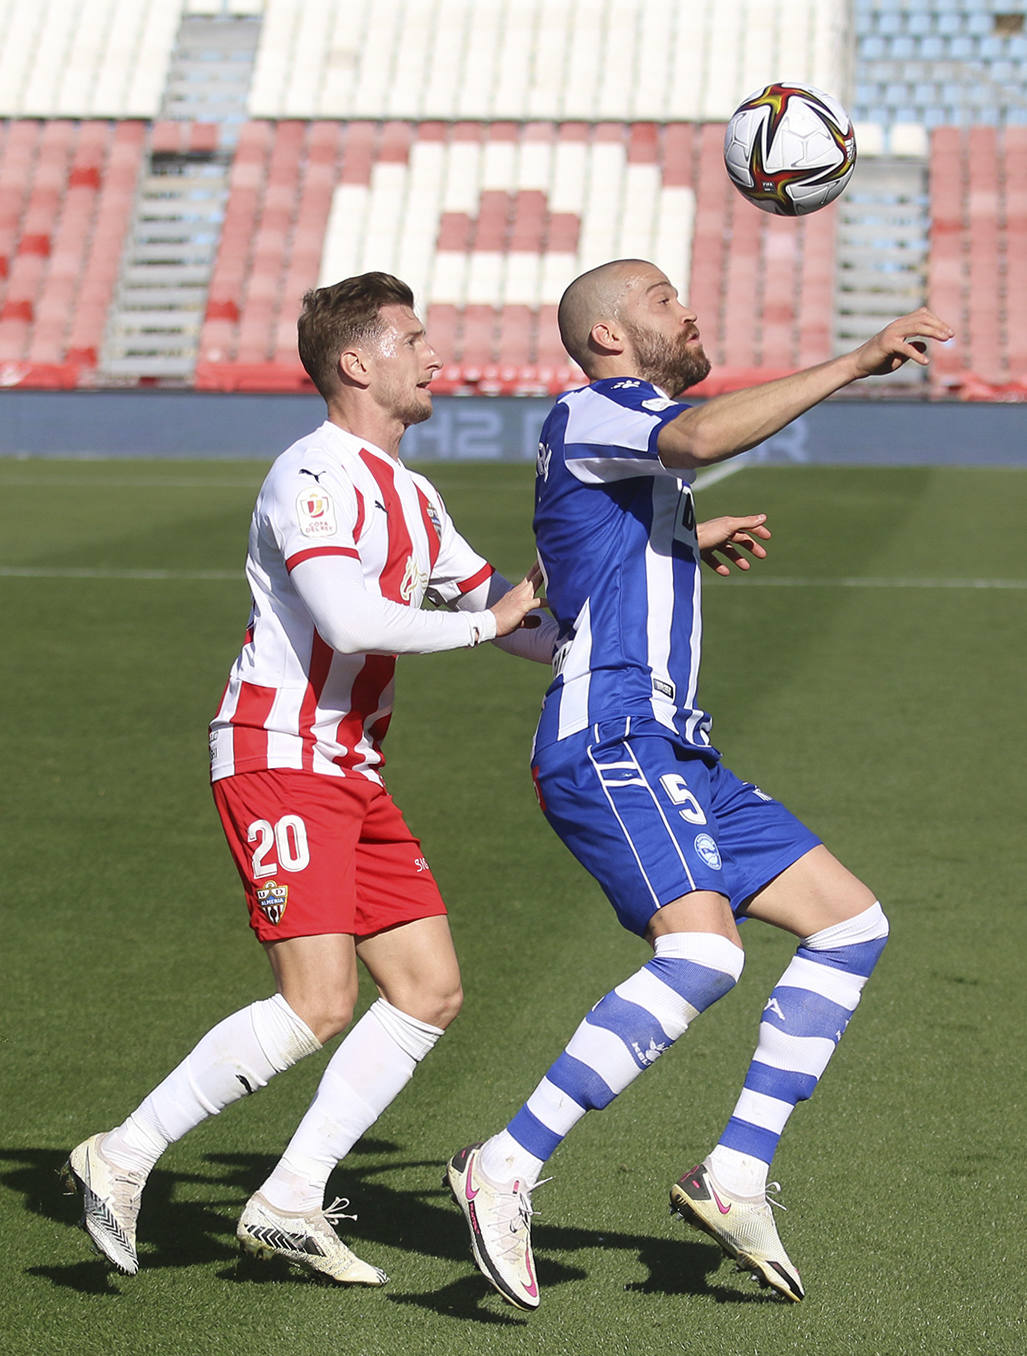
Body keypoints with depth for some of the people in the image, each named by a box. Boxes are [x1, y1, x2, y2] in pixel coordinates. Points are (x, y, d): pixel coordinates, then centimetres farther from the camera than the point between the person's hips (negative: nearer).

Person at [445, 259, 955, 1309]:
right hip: (607, 742, -10)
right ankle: (506, 1171, -24)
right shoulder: (588, 410, -4)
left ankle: (735, 1177, 2)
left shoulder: (638, 452, 27)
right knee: (704, 951, -29)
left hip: (671, 753, 10)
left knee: (851, 922, 6)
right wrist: (857, 361, -25)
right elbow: (704, 437, -27)